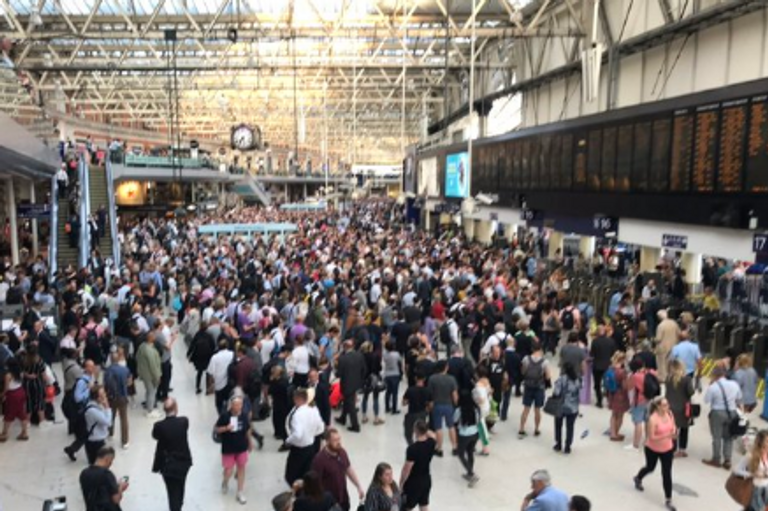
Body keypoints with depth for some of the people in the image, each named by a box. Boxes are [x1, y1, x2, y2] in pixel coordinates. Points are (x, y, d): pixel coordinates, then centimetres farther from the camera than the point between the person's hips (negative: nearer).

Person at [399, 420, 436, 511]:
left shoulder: (412, 448, -29)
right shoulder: (431, 443, -10)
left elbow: (407, 469, -22)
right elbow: (432, 436, 19)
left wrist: (401, 483, -10)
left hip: (413, 483, -6)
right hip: (426, 480, 7)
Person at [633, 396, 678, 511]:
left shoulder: (670, 414, -12)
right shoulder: (653, 419, -29)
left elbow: (673, 427, 6)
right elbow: (651, 437, -28)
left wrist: (674, 431, -18)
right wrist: (667, 436, -38)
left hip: (667, 449, 3)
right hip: (653, 449, -3)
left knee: (667, 474, 2)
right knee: (650, 467, 22)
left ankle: (668, 500, 14)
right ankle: (638, 479, 55)